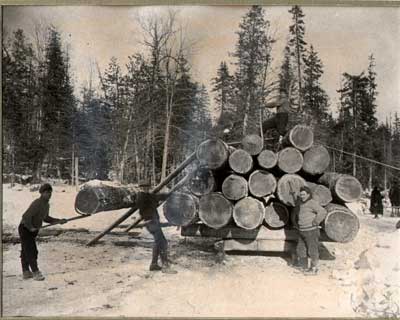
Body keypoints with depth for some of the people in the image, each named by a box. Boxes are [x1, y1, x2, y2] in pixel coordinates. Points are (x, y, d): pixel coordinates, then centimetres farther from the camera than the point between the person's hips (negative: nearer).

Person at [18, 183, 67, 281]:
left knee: (26, 251, 16)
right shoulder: (37, 203, -25)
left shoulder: (46, 205, 5)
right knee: (31, 251, -9)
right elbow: (26, 216, -31)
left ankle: (26, 273, 24)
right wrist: (31, 228, -21)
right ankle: (36, 273, -4)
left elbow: (45, 218, 16)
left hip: (32, 230, 10)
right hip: (25, 229, -10)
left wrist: (59, 221, 9)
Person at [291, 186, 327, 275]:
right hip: (302, 231, 9)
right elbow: (294, 213, 27)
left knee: (312, 251, 0)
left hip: (311, 231, -9)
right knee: (300, 249, 16)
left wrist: (315, 223, -21)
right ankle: (303, 265, 31)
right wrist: (295, 223, 16)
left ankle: (314, 269, 10)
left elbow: (323, 212, -26)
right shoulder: (300, 203, 10)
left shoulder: (312, 203, -15)